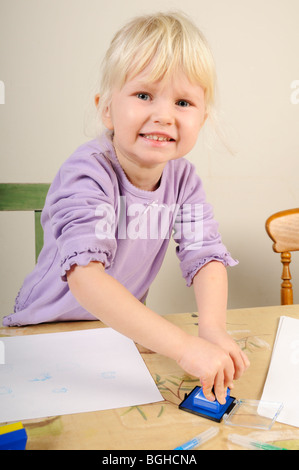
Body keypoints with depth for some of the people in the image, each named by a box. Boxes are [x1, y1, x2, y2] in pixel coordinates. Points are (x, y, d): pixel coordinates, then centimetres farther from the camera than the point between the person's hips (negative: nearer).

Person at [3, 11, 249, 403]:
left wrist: (212, 329, -29)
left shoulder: (183, 176, -7)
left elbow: (207, 256, -10)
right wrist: (184, 346, -45)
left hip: (123, 330, 4)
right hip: (47, 330, -4)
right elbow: (84, 275, -38)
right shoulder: (88, 172, -26)